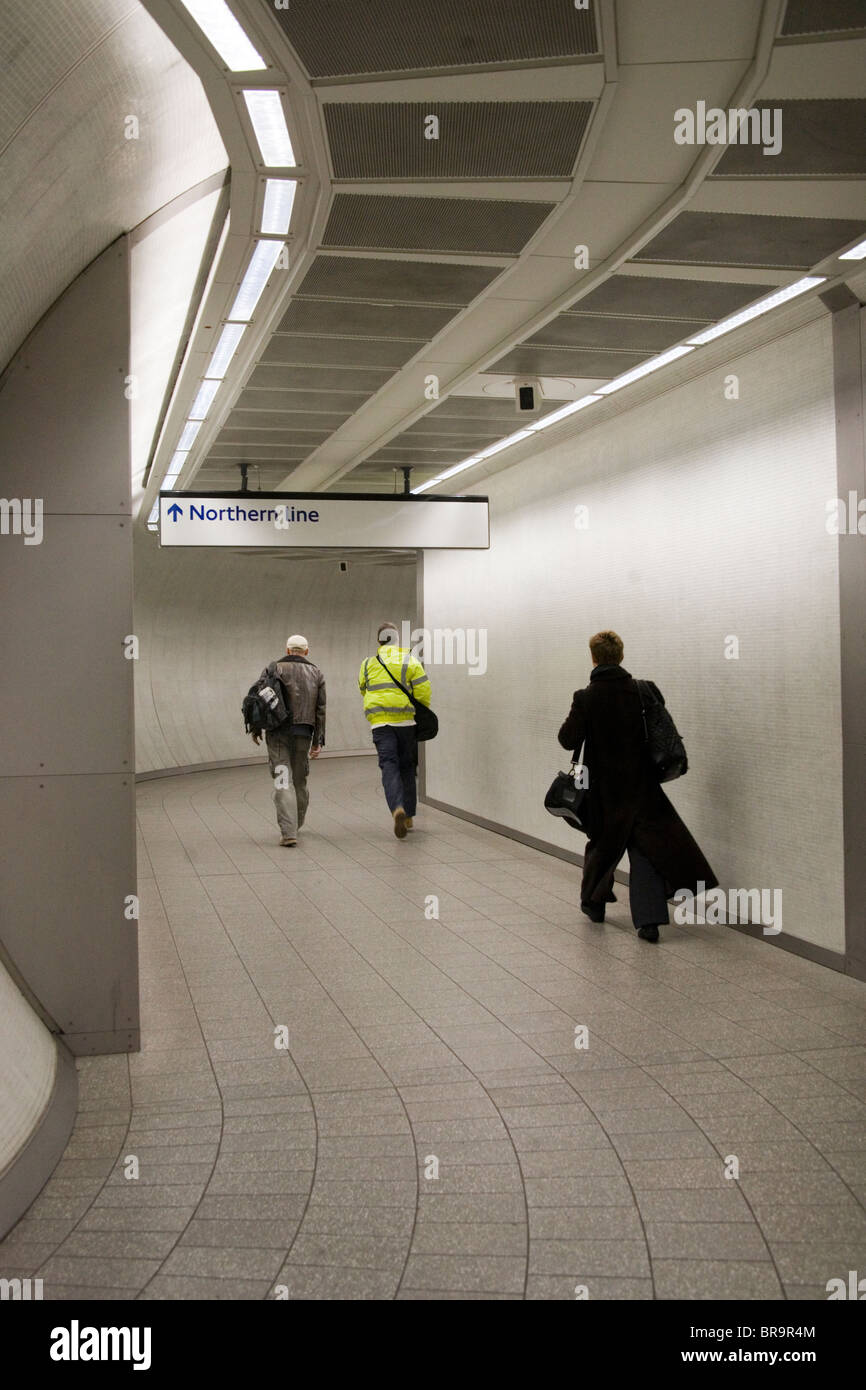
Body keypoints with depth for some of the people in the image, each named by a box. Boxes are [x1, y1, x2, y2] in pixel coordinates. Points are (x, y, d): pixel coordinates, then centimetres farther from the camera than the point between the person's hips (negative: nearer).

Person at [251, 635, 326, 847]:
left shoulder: (273, 669, 3)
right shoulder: (316, 674, 10)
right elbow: (320, 710, 4)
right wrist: (319, 741, 5)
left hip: (278, 731, -2)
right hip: (303, 733, 3)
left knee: (282, 781, -6)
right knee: (299, 779, 19)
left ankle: (288, 832, -16)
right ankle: (296, 823, 35)